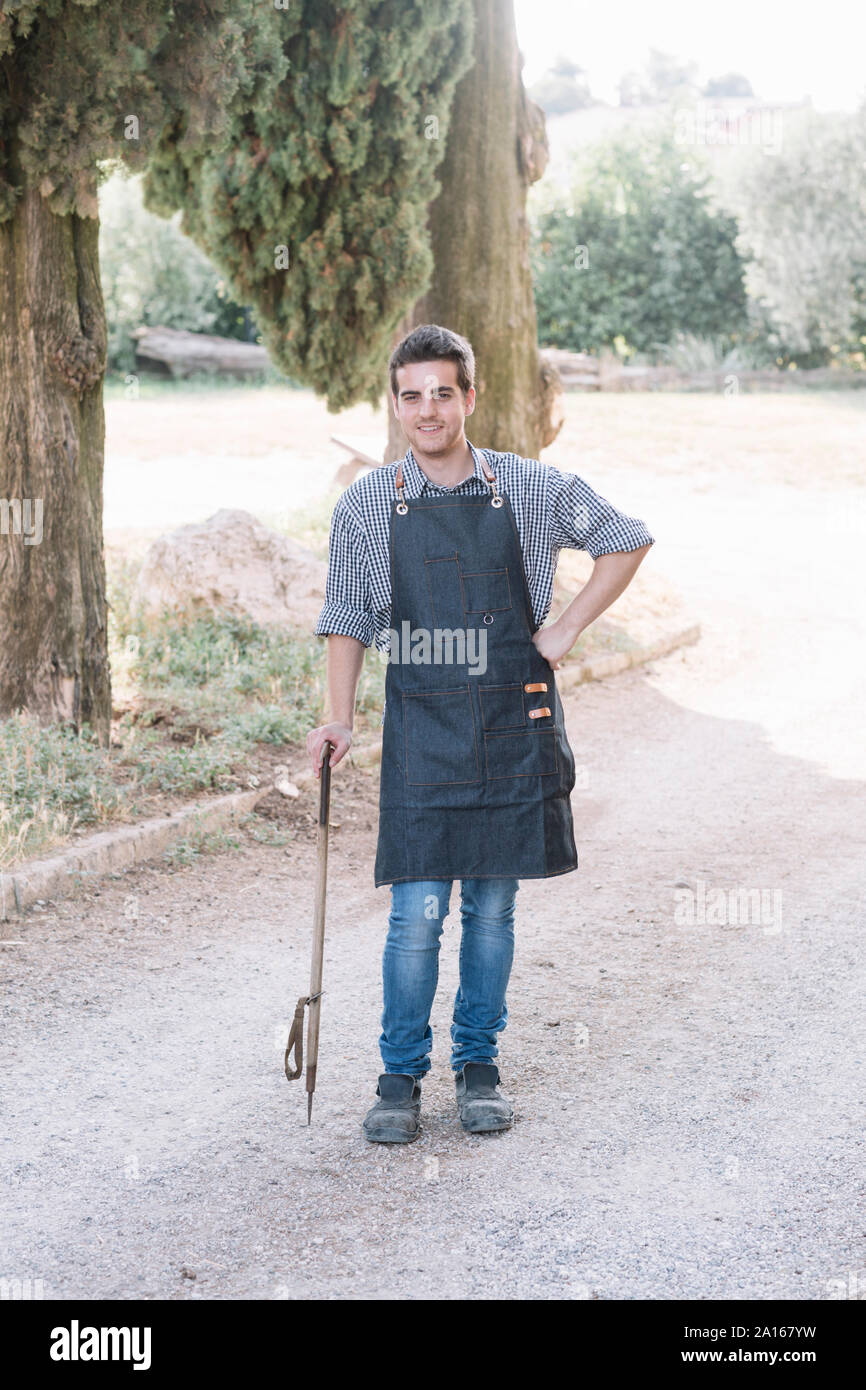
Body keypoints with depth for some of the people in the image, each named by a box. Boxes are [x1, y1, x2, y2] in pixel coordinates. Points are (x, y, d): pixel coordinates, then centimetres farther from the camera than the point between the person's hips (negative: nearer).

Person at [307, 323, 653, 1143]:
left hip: (513, 723, 1)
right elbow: (345, 621, 8)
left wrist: (568, 628, 4)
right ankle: (401, 1078, 11)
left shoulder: (533, 490, 1)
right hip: (420, 731, -1)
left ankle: (479, 1067, 23)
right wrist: (338, 719, -2)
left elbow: (626, 542, 13)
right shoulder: (366, 506, 2)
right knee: (416, 915, -4)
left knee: (493, 909, 9)